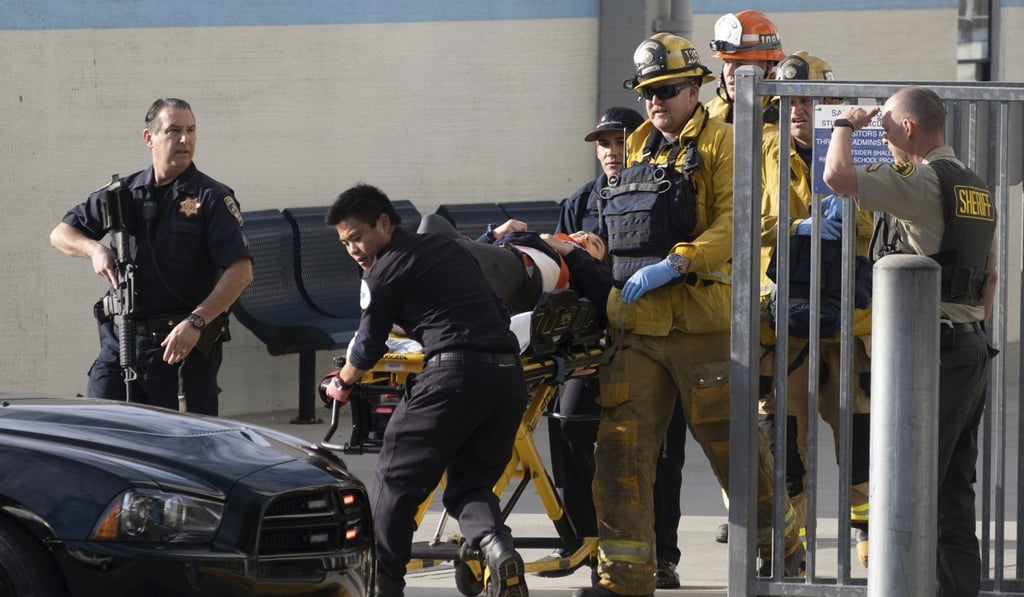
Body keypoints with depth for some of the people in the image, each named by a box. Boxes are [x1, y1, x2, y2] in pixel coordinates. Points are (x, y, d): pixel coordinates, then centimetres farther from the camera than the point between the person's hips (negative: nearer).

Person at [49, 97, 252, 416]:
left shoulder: (212, 199, -2)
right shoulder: (123, 193, 11)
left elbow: (240, 271, -11)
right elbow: (61, 234, 20)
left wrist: (195, 323, -20)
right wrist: (94, 249, -3)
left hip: (184, 344, -4)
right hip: (119, 342, 4)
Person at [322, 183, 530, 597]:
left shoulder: (383, 273, 3)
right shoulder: (447, 248, 25)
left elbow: (369, 346, 13)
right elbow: (499, 311, 28)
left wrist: (343, 383, 31)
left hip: (455, 374, -7)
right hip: (509, 374, 7)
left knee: (396, 480, 6)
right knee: (470, 483, 14)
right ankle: (497, 549, -15)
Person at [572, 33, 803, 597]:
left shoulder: (722, 142, -2)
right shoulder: (638, 147, 18)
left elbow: (732, 225, -15)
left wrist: (674, 265, -25)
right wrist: (610, 281, 19)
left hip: (701, 321, -6)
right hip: (635, 323, 6)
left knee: (731, 444, 2)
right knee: (621, 447, -2)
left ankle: (783, 548, 20)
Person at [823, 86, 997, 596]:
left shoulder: (923, 181, -13)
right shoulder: (977, 188, 16)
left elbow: (837, 176, -22)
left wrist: (845, 125, -4)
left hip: (932, 347, -9)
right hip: (973, 347, 9)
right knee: (955, 485, 12)